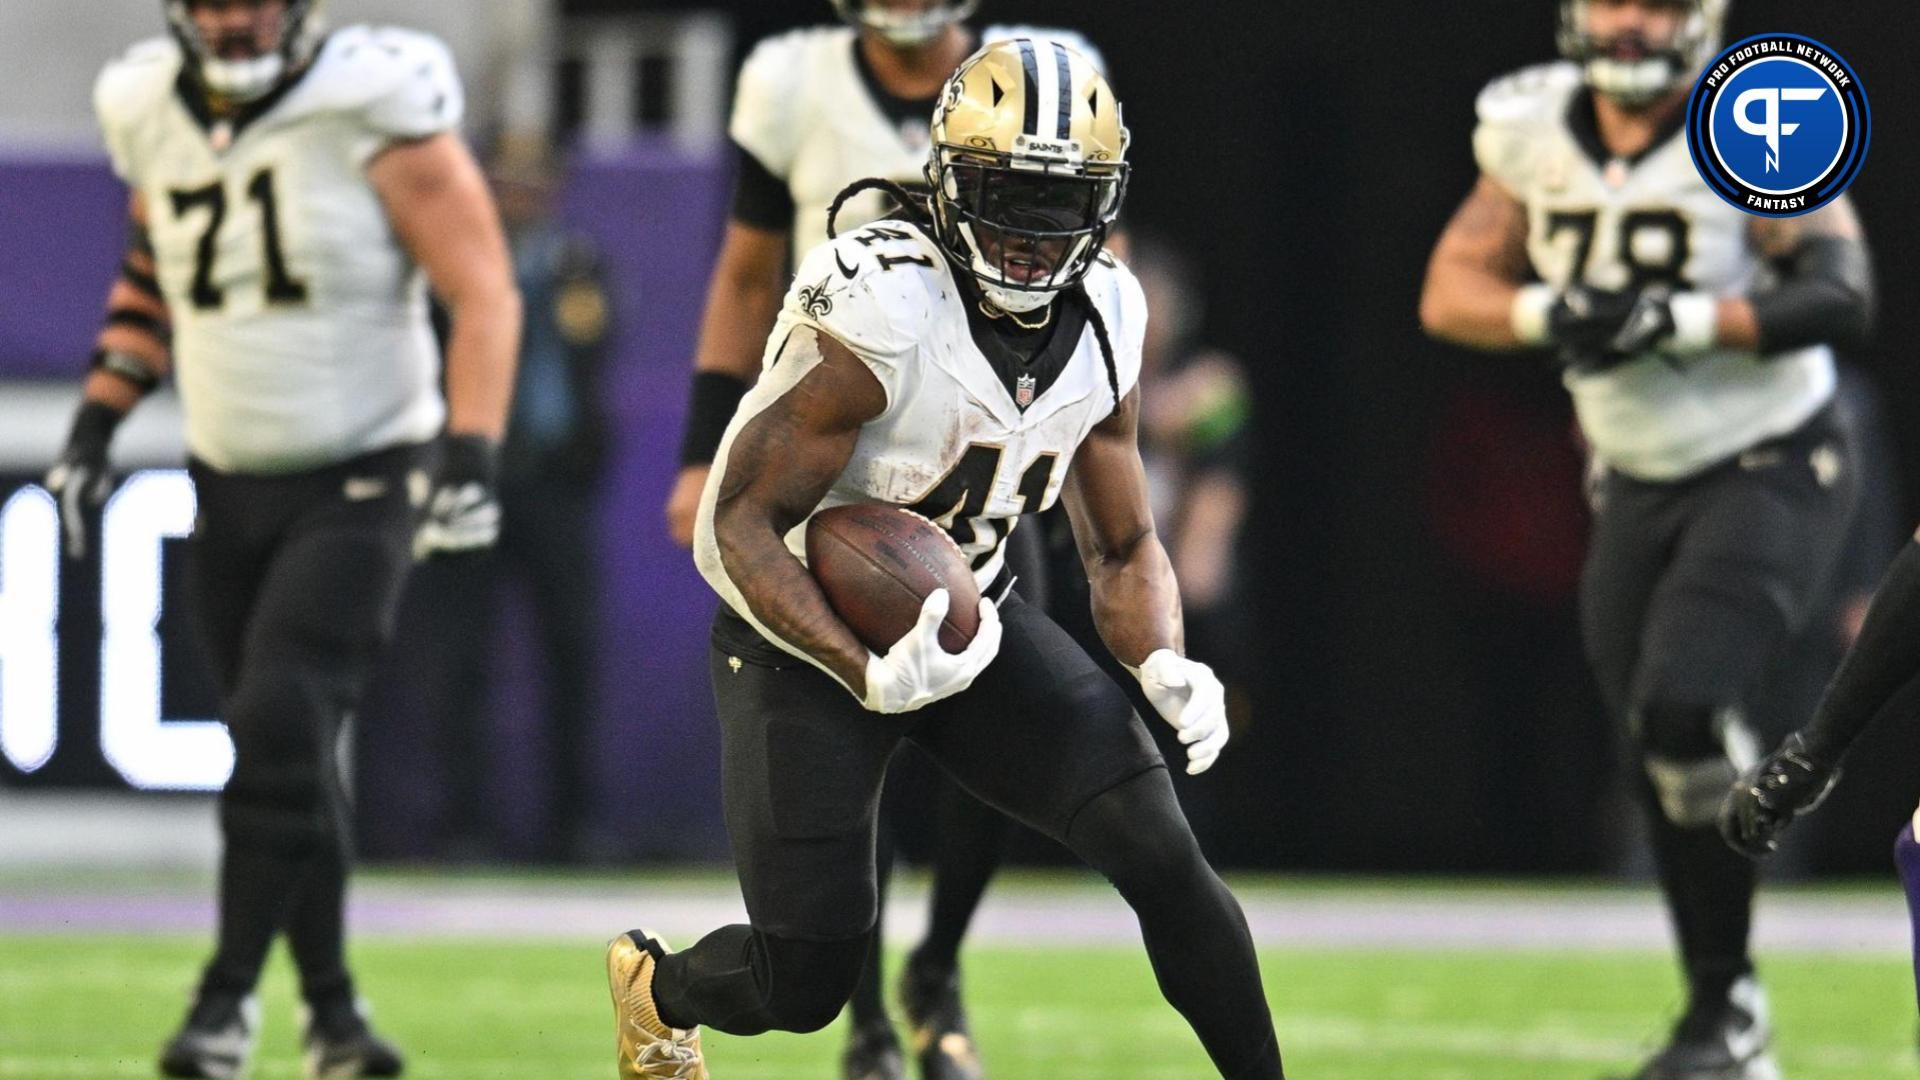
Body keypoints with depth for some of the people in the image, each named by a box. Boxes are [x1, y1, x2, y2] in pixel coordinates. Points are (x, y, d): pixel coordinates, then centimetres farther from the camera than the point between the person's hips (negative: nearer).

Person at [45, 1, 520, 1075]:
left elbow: (484, 292, -14)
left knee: (282, 726, -18)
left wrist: (469, 453, -24)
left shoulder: (372, 110, -15)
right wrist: (98, 423, 12)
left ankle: (230, 994, -9)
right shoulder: (153, 113, 2)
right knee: (293, 758, 8)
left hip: (359, 485, -5)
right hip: (230, 490, 5)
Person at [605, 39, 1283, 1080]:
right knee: (803, 988, -3)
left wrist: (1164, 664, -18)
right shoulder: (879, 312, -28)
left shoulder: (1100, 324, -6)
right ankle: (654, 985, 33)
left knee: (1162, 860, -15)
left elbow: (1124, 550, 4)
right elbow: (744, 523, -25)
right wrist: (867, 674, -38)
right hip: (805, 628, -5)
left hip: (972, 617, 5)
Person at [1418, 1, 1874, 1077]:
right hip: (1641, 490, 6)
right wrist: (1548, 313, -19)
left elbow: (1842, 297, -24)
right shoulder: (1534, 131, -1)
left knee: (1684, 708, -22)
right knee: (1667, 757, 7)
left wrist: (1677, 321, -33)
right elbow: (1450, 290, 1)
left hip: (1773, 473, -6)